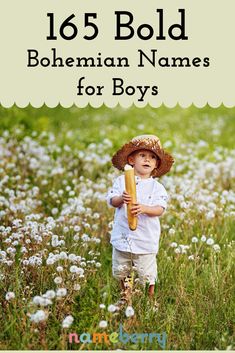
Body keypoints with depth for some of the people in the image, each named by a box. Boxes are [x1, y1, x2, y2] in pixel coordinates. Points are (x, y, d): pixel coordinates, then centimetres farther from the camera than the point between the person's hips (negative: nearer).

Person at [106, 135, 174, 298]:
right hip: (123, 235, 2)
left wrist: (144, 208, -32)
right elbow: (111, 200, -5)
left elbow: (160, 209, -13)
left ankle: (150, 297, 29)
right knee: (121, 270, 18)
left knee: (147, 272, 6)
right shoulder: (121, 180, 1)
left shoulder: (157, 187, -4)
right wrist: (121, 199, -27)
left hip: (145, 239, -2)